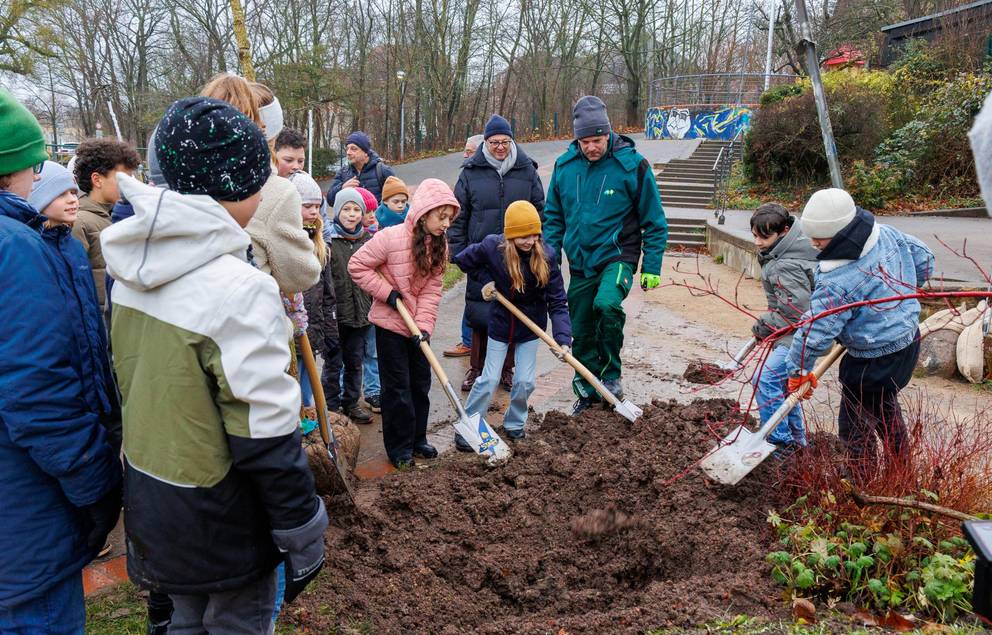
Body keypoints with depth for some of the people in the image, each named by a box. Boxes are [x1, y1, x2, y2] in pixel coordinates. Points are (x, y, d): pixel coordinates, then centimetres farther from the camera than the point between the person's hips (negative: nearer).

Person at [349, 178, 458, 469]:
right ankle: (399, 448, 17)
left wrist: (425, 326, -16)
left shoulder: (439, 244, -4)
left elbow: (432, 289, -6)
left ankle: (417, 439, 31)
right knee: (397, 387, 3)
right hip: (390, 323, -6)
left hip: (418, 325, 6)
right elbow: (357, 266, -15)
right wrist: (387, 292, -20)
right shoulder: (391, 238, -22)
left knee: (421, 383, 15)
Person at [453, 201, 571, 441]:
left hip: (530, 327, 1)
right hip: (500, 324, 0)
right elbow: (462, 261, 0)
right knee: (489, 380, 3)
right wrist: (487, 280, -10)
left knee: (525, 381, 4)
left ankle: (514, 424, 29)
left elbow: (558, 303, -20)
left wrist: (563, 338, -30)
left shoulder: (545, 258, -21)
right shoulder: (492, 247, -20)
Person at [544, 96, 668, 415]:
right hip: (580, 262, 4)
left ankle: (611, 374, -10)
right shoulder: (564, 165, 1)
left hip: (617, 257, -4)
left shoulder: (632, 164, -9)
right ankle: (587, 392, 31)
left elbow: (654, 221, -4)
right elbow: (553, 216, 12)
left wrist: (652, 267, -6)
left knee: (607, 304, -32)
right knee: (580, 332, 10)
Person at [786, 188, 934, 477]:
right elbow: (924, 259, 9)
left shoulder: (838, 282, -33)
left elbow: (815, 331, -29)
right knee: (885, 405, 32)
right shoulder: (886, 234, -9)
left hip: (874, 363, -10)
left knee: (855, 428, 7)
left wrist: (798, 372, -17)